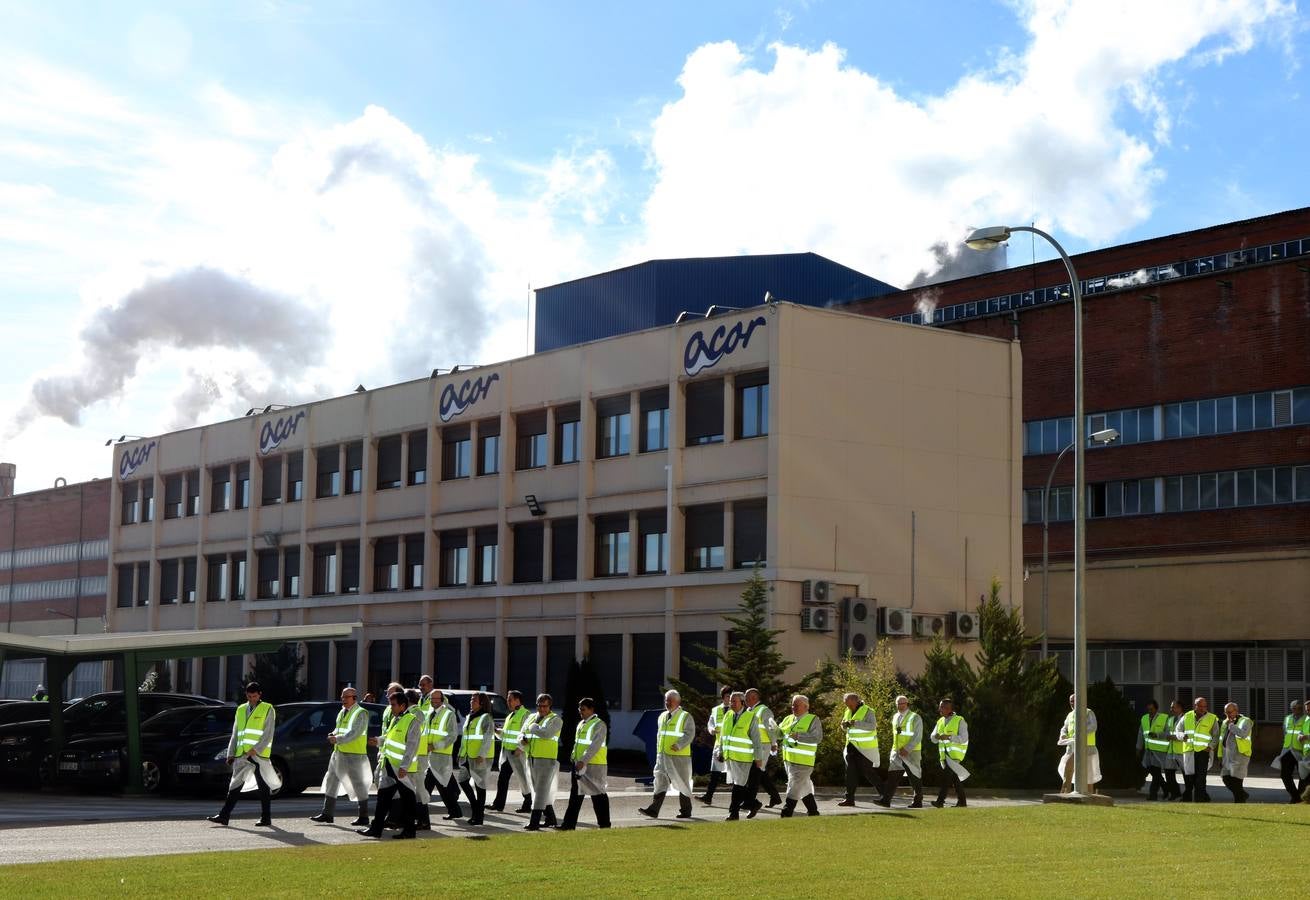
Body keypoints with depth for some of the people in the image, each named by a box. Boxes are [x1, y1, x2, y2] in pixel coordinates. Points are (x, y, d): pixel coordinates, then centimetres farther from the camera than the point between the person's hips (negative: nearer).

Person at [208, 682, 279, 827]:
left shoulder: (268, 710, 2)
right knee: (235, 785, 0)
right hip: (241, 755, 5)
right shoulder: (241, 710, 18)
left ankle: (266, 818, 7)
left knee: (263, 787, 1)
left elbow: (268, 735, -6)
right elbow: (235, 734, 19)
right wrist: (231, 754, 10)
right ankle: (224, 816, -2)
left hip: (259, 755, -5)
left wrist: (255, 750, -16)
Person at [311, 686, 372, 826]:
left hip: (353, 755, -9)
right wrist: (333, 734, 0)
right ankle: (327, 814, 14)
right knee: (331, 781, 8)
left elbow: (354, 733, -21)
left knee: (358, 784, -2)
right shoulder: (342, 712, 15)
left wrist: (338, 739, -29)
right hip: (338, 752, 9)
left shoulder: (361, 713, -10)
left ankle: (364, 817, 6)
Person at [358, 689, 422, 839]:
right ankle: (376, 828, 9)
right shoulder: (395, 720, 15)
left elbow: (411, 746, -17)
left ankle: (408, 830, 8)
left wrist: (404, 766, -22)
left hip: (403, 769, -8)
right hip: (389, 766, 8)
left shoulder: (412, 721, -12)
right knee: (383, 796, 7)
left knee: (407, 799, 1)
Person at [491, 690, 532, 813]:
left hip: (517, 753, -9)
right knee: (502, 778, 7)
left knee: (523, 778, -2)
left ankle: (527, 805, 6)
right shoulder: (510, 716, 19)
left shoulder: (525, 714, -10)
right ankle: (498, 804, 10)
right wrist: (497, 731, 8)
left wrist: (520, 748, -23)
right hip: (506, 751, 9)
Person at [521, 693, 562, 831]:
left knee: (541, 790, -10)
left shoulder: (555, 719, -5)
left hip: (547, 759, -8)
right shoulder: (531, 717, 16)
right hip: (532, 758, 8)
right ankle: (550, 819, 21)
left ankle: (534, 822, -14)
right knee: (538, 790, 12)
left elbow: (547, 733, -23)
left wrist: (533, 727, -9)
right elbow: (523, 733, 20)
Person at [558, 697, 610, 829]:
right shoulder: (581, 724, 15)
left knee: (598, 795, -1)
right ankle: (569, 824, 10)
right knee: (575, 795, 8)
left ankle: (604, 824, 8)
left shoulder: (599, 725, -11)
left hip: (593, 765, -8)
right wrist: (575, 760, 14)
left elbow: (595, 745, -20)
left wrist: (583, 761, -27)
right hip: (579, 765, 8)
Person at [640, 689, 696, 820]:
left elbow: (689, 734, -14)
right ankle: (653, 810, -8)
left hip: (679, 756, -6)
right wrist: (658, 752, 17)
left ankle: (686, 811, 14)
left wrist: (679, 745, -26)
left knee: (682, 784, 4)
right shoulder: (662, 716, 15)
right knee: (660, 782, -3)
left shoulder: (685, 717, -5)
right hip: (662, 755, 6)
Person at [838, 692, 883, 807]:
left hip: (865, 748, -7)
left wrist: (856, 723, -35)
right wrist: (844, 724, -3)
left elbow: (872, 726, -27)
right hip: (852, 746, 7)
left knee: (868, 772, -3)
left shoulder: (867, 711, -13)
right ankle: (849, 798, 3)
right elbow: (846, 727, 21)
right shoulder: (848, 711, 11)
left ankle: (884, 795, 12)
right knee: (851, 772, 1)